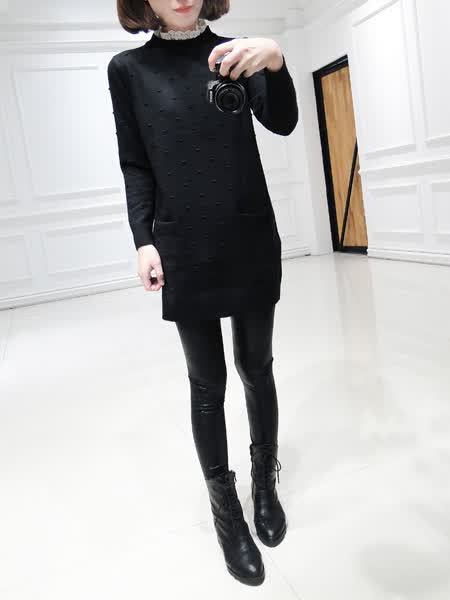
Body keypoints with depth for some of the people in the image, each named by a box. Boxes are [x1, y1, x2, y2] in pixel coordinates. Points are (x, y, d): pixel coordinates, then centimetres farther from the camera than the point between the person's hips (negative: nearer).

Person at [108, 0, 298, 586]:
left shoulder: (235, 54, 8)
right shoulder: (129, 69, 5)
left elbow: (282, 123, -6)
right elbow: (135, 166, 3)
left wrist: (275, 62, -25)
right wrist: (144, 240, -8)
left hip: (252, 243, 2)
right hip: (186, 253, -2)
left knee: (257, 368, 11)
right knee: (207, 384, 4)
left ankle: (265, 482, 30)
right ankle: (225, 507, 19)